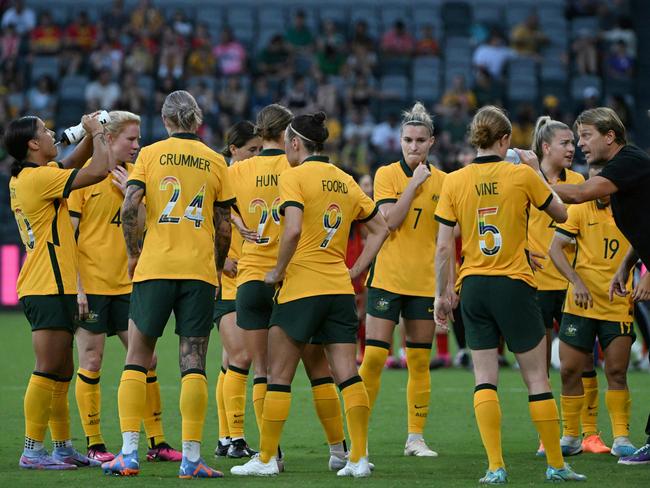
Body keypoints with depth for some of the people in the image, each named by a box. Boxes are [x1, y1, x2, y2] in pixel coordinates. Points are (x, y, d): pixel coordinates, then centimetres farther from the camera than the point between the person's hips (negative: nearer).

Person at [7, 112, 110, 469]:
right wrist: (98, 134, -1)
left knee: (61, 372, 13)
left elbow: (74, 162, 30)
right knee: (48, 370, -10)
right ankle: (33, 451, -10)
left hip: (48, 289, 10)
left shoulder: (24, 177, 14)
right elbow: (99, 170, -17)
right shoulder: (39, 177, -15)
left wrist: (91, 135, 14)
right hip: (48, 289, -10)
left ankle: (63, 449, 17)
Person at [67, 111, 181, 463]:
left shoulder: (134, 175, 10)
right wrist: (76, 287, -13)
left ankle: (156, 442, 10)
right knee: (91, 361, -1)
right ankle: (94, 445, 6)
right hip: (91, 285, -5)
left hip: (127, 284, 5)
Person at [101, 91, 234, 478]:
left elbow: (130, 208, -8)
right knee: (193, 364, 1)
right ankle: (191, 457, -4)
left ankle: (129, 453, -1)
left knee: (137, 359, 7)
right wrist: (217, 268, 19)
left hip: (154, 269, -1)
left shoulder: (151, 154, 3)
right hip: (200, 272, 1)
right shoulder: (215, 162, 7)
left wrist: (134, 254, 4)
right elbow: (224, 227, 7)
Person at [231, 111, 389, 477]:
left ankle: (266, 458, 7)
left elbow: (293, 230, -21)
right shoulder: (345, 181, 12)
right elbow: (381, 229, 18)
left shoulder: (294, 176, -7)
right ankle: (359, 458, -4)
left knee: (280, 376, 4)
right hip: (340, 290, 5)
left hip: (301, 288, -5)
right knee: (348, 375, 2)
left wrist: (278, 271, -9)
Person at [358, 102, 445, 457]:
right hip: (387, 278, -3)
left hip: (425, 282, 3)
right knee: (374, 357, -7)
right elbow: (390, 220, -15)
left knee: (420, 362, 5)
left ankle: (416, 437, 11)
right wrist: (415, 182, -15)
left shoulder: (441, 181, 7)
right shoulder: (387, 174, -2)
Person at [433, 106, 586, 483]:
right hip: (514, 284, -2)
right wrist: (537, 170, 14)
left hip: (473, 286, 2)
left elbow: (444, 247, -1)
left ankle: (496, 466, -4)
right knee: (537, 377, 6)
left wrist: (442, 293, 8)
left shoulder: (455, 181, -1)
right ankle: (556, 465, 11)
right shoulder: (521, 175, -7)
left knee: (485, 378, 5)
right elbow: (561, 214, 7)